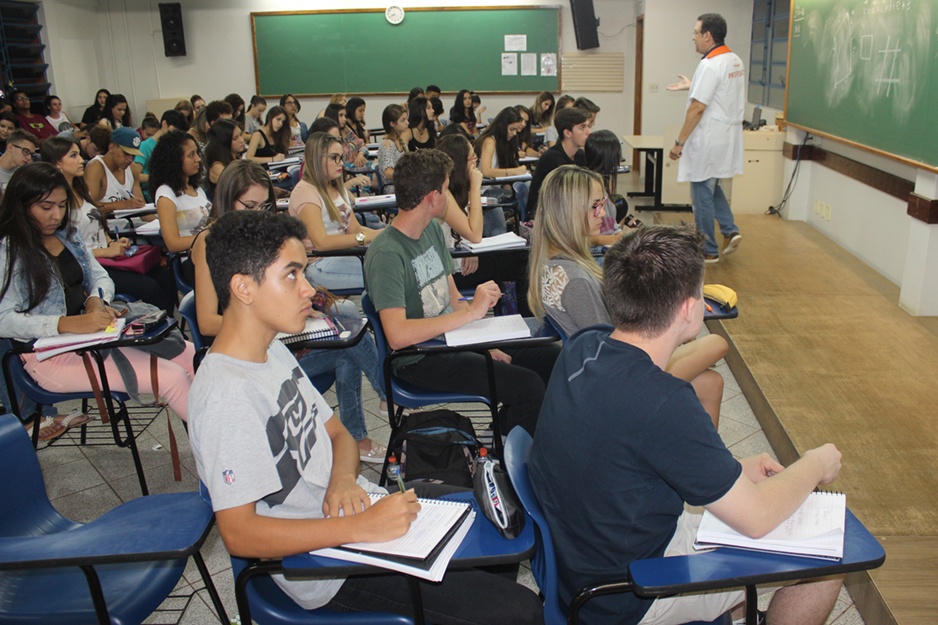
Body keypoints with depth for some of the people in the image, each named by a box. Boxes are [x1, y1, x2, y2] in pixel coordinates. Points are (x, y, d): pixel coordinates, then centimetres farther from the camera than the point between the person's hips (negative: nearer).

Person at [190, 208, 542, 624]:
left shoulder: (273, 353, 7)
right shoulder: (226, 395, -24)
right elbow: (239, 534, -26)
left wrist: (343, 480, -10)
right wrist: (362, 526, -29)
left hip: (365, 510, 9)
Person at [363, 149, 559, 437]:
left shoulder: (433, 229, 7)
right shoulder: (386, 254, -21)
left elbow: (453, 300, 11)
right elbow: (397, 335, -30)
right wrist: (472, 312, -28)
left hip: (453, 337, 9)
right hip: (419, 360, -9)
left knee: (553, 357, 3)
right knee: (528, 386, -22)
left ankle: (509, 428, 19)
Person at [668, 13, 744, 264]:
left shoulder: (710, 65, -18)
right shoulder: (736, 61, 10)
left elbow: (697, 108, -21)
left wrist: (679, 142, -16)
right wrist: (691, 86, 32)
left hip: (708, 139, -9)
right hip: (728, 137, 9)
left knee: (702, 194, 2)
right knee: (712, 187, 25)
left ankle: (709, 251, 11)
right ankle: (730, 231, 12)